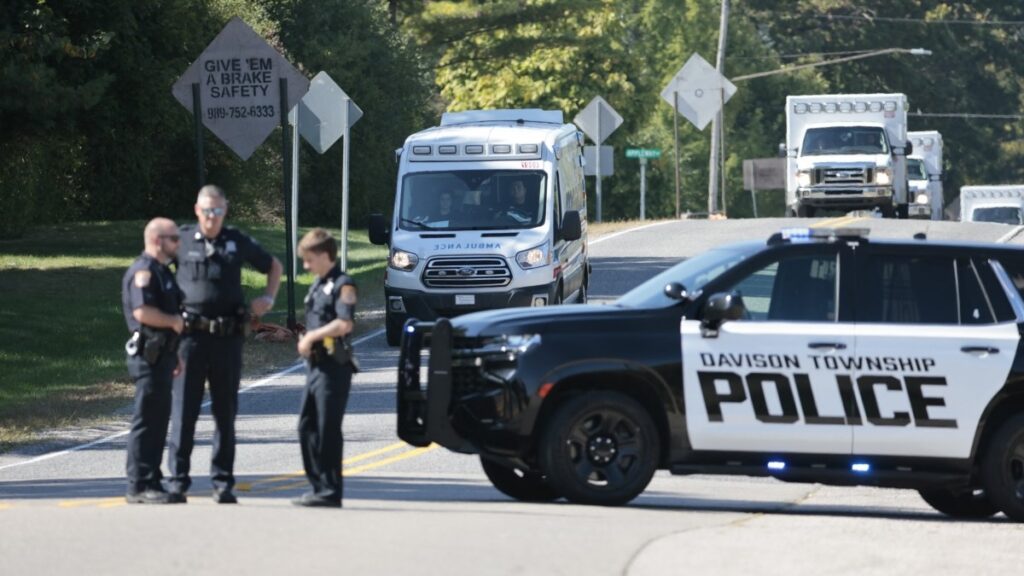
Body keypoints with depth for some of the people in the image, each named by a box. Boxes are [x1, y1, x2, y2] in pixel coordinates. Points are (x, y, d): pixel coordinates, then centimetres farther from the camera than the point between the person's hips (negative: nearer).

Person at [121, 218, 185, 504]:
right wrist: (174, 321, -13)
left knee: (159, 420, 12)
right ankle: (139, 486, -6)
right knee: (147, 421, -8)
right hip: (149, 354, -10)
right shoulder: (143, 271, -14)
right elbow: (143, 311, -26)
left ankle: (151, 482, 17)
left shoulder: (162, 271, 19)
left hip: (162, 354, 10)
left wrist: (174, 355, 24)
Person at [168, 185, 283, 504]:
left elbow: (273, 265, 23)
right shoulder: (182, 240, 3)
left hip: (228, 337, 2)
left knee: (226, 411, 6)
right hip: (190, 336, -2)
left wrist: (268, 298, 7)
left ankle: (223, 482, 12)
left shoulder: (238, 242, 8)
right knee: (184, 409, -3)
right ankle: (178, 481, 1)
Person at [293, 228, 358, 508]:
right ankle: (319, 485, 17)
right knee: (307, 426, 10)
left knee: (327, 430, -7)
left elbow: (344, 324, -21)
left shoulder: (342, 285, -10)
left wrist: (312, 336, -14)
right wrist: (306, 341, 9)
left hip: (334, 366, -9)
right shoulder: (317, 285, 18)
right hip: (316, 364, 9)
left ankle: (330, 492, -4)